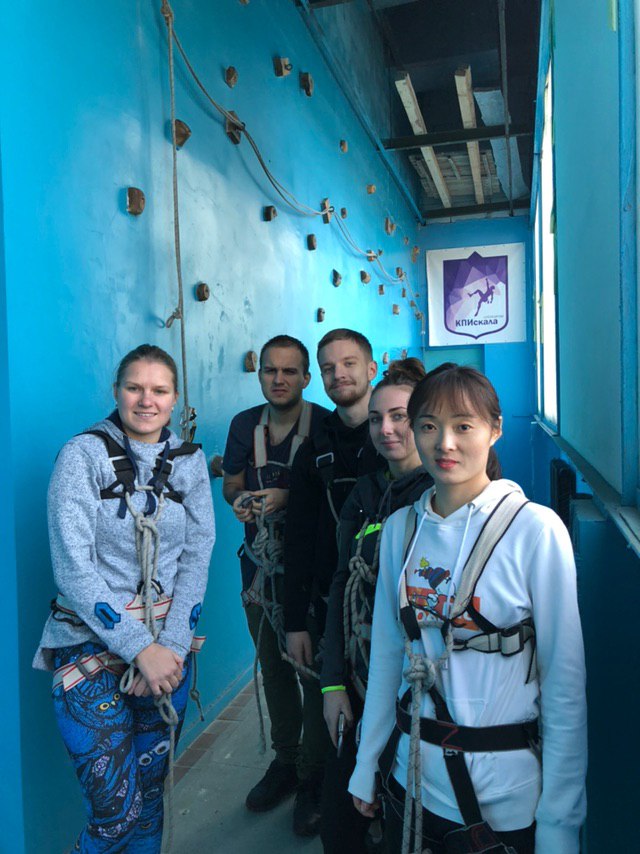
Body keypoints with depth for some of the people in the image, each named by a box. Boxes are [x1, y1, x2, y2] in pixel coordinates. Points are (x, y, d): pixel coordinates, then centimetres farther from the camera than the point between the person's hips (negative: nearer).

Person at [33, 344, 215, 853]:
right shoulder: (84, 455, -9)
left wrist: (172, 644, -11)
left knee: (151, 791, 14)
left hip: (167, 645, 4)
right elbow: (73, 567, -14)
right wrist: (139, 648, -17)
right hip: (93, 644, -3)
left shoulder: (189, 460, 3)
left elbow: (197, 557, 1)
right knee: (116, 810, -2)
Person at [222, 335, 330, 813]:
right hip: (260, 563, 5)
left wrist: (287, 497, -22)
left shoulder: (324, 425, -11)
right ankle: (286, 760, 36)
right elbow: (231, 483, 14)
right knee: (273, 666, 17)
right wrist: (239, 499, -7)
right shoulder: (245, 424, 6)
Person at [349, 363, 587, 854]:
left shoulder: (536, 529, -15)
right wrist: (366, 766, 9)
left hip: (507, 798, -3)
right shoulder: (401, 528, -2)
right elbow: (387, 653, 4)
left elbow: (565, 681, -12)